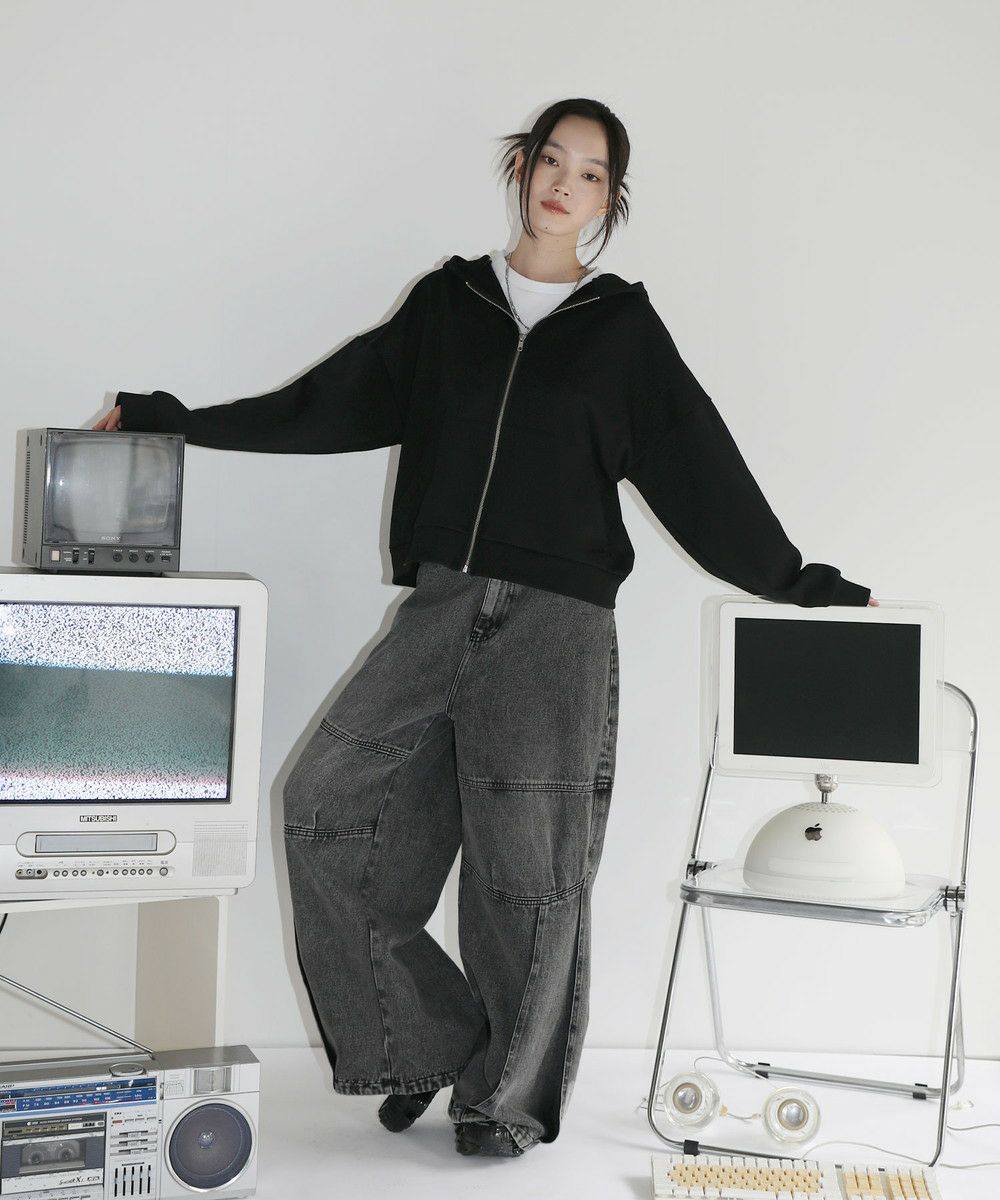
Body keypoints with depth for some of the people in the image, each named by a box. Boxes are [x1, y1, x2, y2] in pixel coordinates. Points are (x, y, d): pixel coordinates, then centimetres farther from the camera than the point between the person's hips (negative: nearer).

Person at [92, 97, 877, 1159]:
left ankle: (510, 1099, 13)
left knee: (528, 869, -3)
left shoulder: (622, 329, 8)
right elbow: (330, 405, 15)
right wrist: (174, 422, 13)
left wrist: (800, 583, 5)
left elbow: (701, 473, 8)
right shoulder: (447, 305, 15)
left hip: (556, 623, -3)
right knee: (326, 805, -7)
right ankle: (426, 1043, 8)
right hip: (440, 606, 3)